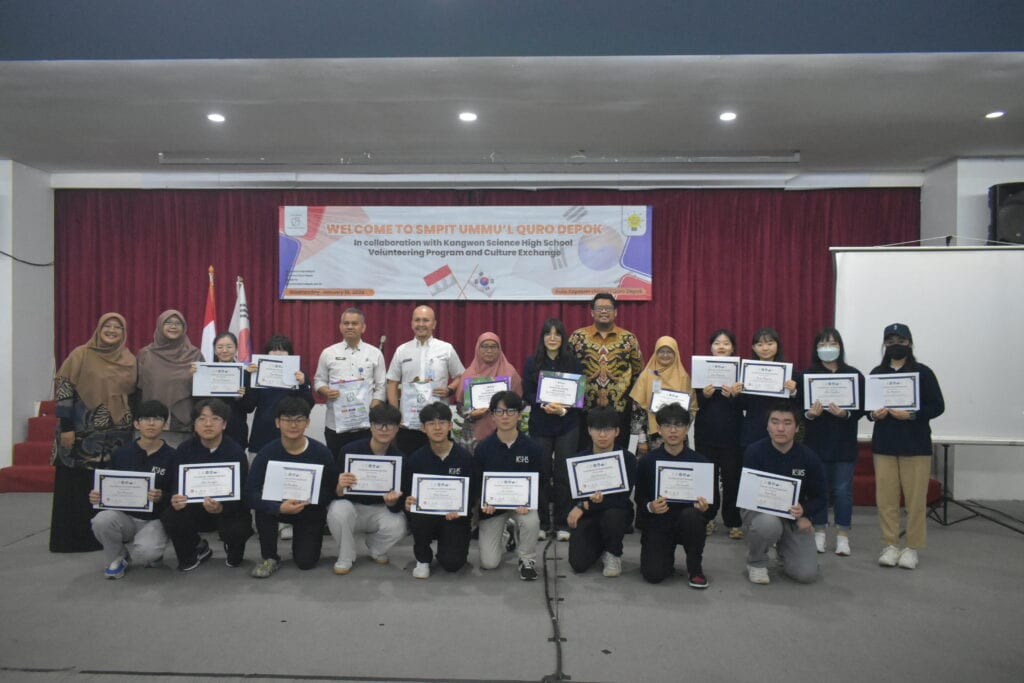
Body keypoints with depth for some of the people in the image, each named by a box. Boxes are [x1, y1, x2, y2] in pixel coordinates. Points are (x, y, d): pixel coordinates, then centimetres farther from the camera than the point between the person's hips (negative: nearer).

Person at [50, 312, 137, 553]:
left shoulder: (130, 361, 9)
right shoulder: (81, 355, -2)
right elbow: (63, 389, -6)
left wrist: (136, 428, 8)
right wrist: (66, 427, -12)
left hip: (117, 436, 3)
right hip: (84, 433, -3)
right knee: (77, 485, 2)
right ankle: (72, 537, 12)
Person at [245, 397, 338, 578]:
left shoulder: (321, 452, -18)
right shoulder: (267, 452, -18)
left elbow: (332, 490, -14)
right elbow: (250, 494, -26)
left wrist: (308, 500, -31)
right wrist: (279, 507, -42)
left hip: (311, 511, 0)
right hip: (279, 506, 1)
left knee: (305, 562, -11)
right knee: (263, 508, -32)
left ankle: (299, 539, 25)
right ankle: (270, 558, -8)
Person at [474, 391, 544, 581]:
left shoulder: (531, 447, -9)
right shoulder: (483, 448, -8)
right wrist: (484, 503, -21)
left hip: (521, 501, 0)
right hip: (492, 503, 0)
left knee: (531, 521, -35)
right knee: (488, 563, -8)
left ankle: (527, 559, -2)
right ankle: (503, 538, 29)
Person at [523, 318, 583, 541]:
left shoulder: (574, 362, 4)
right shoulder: (532, 363, 4)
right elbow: (527, 393, 1)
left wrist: (564, 409, -15)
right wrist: (544, 405, -17)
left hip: (567, 426, 0)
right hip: (540, 425, 0)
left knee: (563, 474, 0)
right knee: (542, 473, 2)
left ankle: (562, 523, 12)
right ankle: (541, 522, 14)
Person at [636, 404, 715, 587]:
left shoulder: (700, 461, -5)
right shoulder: (647, 461, -3)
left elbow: (714, 504, -2)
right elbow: (639, 498, 1)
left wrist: (705, 508, -25)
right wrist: (650, 507, -21)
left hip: (687, 523, 0)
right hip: (657, 525, 0)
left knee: (691, 515, -35)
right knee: (653, 575, -20)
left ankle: (695, 567, -8)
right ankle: (667, 555, 19)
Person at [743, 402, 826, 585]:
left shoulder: (808, 457, -8)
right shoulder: (755, 451, -15)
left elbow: (820, 498, 1)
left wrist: (803, 512, -23)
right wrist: (791, 514, -22)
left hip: (796, 517, 2)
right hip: (761, 510, -2)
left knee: (806, 574, -13)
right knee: (769, 523, -38)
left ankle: (782, 547, 23)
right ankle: (756, 563, -4)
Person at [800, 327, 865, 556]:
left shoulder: (854, 374, 1)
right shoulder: (808, 375, 2)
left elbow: (861, 408, -2)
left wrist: (845, 413, -21)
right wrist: (809, 414, -20)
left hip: (844, 442, 0)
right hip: (816, 441, 1)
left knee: (842, 490, 4)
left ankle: (843, 536, 15)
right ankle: (819, 533, 19)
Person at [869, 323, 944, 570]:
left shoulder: (923, 372, -1)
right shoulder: (876, 373, 8)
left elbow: (937, 406, -4)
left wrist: (911, 414, -19)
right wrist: (873, 414, -9)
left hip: (915, 444, -2)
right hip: (883, 444, 3)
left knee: (915, 498, 2)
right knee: (885, 497, 3)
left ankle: (912, 548, 14)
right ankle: (890, 545, 14)